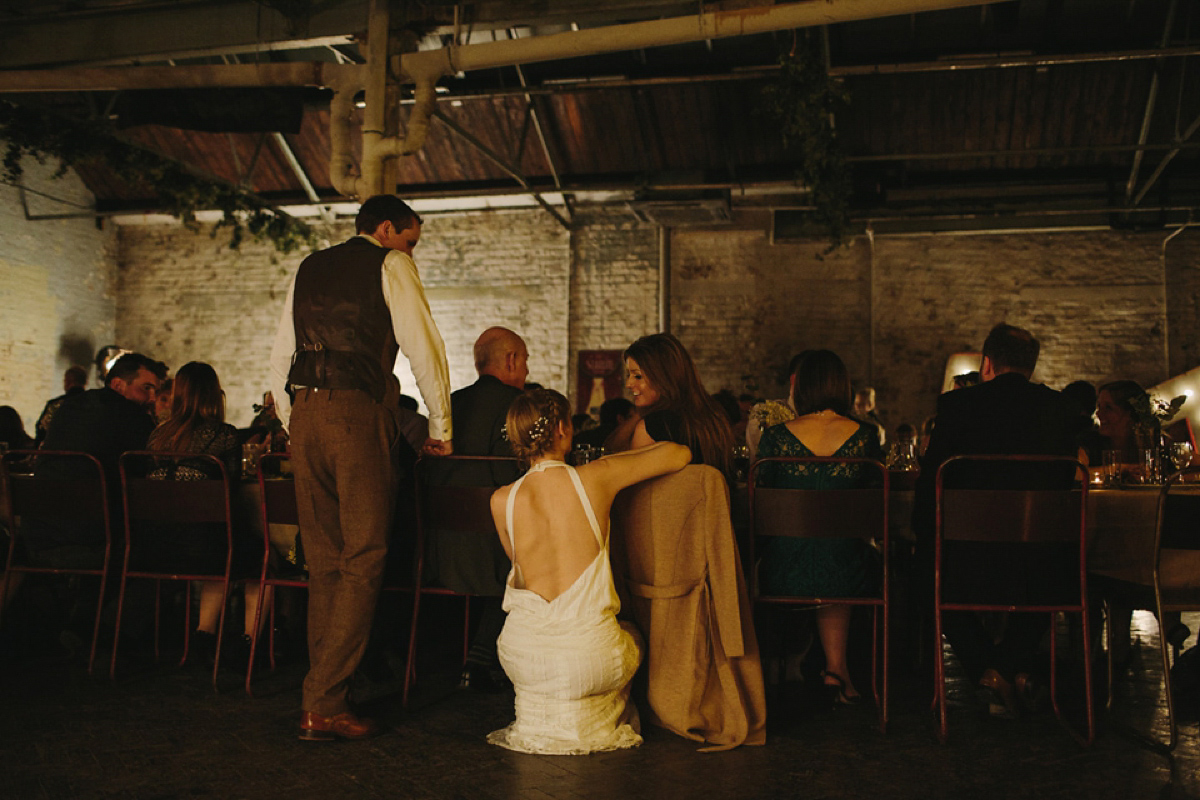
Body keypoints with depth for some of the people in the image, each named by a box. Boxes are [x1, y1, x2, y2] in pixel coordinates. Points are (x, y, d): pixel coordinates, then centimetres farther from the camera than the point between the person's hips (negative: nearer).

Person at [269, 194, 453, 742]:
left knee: (324, 562, 11)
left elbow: (280, 357, 21)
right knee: (363, 559, -4)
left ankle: (323, 695, 15)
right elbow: (424, 347, 0)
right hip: (359, 413, -6)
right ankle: (324, 705, -6)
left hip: (305, 415, 7)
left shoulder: (307, 269, 22)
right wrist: (440, 427, 7)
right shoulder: (390, 265, 5)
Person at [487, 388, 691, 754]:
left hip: (523, 656, 2)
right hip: (588, 658, -2)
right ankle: (591, 724, 28)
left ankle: (539, 717, 29)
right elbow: (680, 454, 3)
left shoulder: (502, 500, -3)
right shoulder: (596, 477, -9)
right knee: (632, 632, 33)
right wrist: (619, 456, 20)